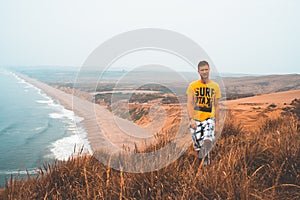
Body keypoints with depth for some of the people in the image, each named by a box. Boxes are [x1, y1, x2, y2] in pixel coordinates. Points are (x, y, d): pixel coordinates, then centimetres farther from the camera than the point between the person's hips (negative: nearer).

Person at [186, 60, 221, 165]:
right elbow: (190, 104, -3)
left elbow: (216, 106, 10)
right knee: (198, 146, 4)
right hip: (196, 119, 0)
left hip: (209, 119, 0)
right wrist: (191, 119, -16)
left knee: (208, 140, -28)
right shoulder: (193, 86, 1)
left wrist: (217, 124, 8)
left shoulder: (215, 86, 6)